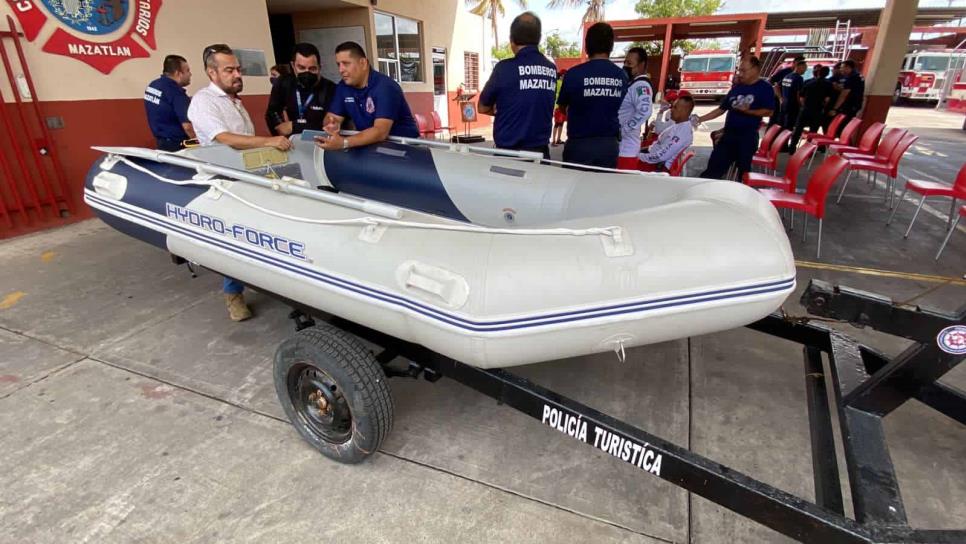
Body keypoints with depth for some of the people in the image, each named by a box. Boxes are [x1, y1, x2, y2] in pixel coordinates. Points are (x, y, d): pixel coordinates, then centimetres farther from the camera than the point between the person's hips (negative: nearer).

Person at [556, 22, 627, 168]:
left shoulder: (574, 74, -9)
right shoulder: (622, 76, 1)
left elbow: (562, 106, 6)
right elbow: (623, 110, 13)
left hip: (579, 145, -2)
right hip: (610, 145, 3)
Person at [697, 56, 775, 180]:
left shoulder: (765, 88, -4)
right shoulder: (737, 87, 11)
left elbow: (769, 111, -10)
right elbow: (722, 108, 13)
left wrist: (747, 111, -22)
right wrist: (700, 119, 5)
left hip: (748, 135, -5)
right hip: (729, 133, 5)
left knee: (743, 168, 4)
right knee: (714, 165, 4)